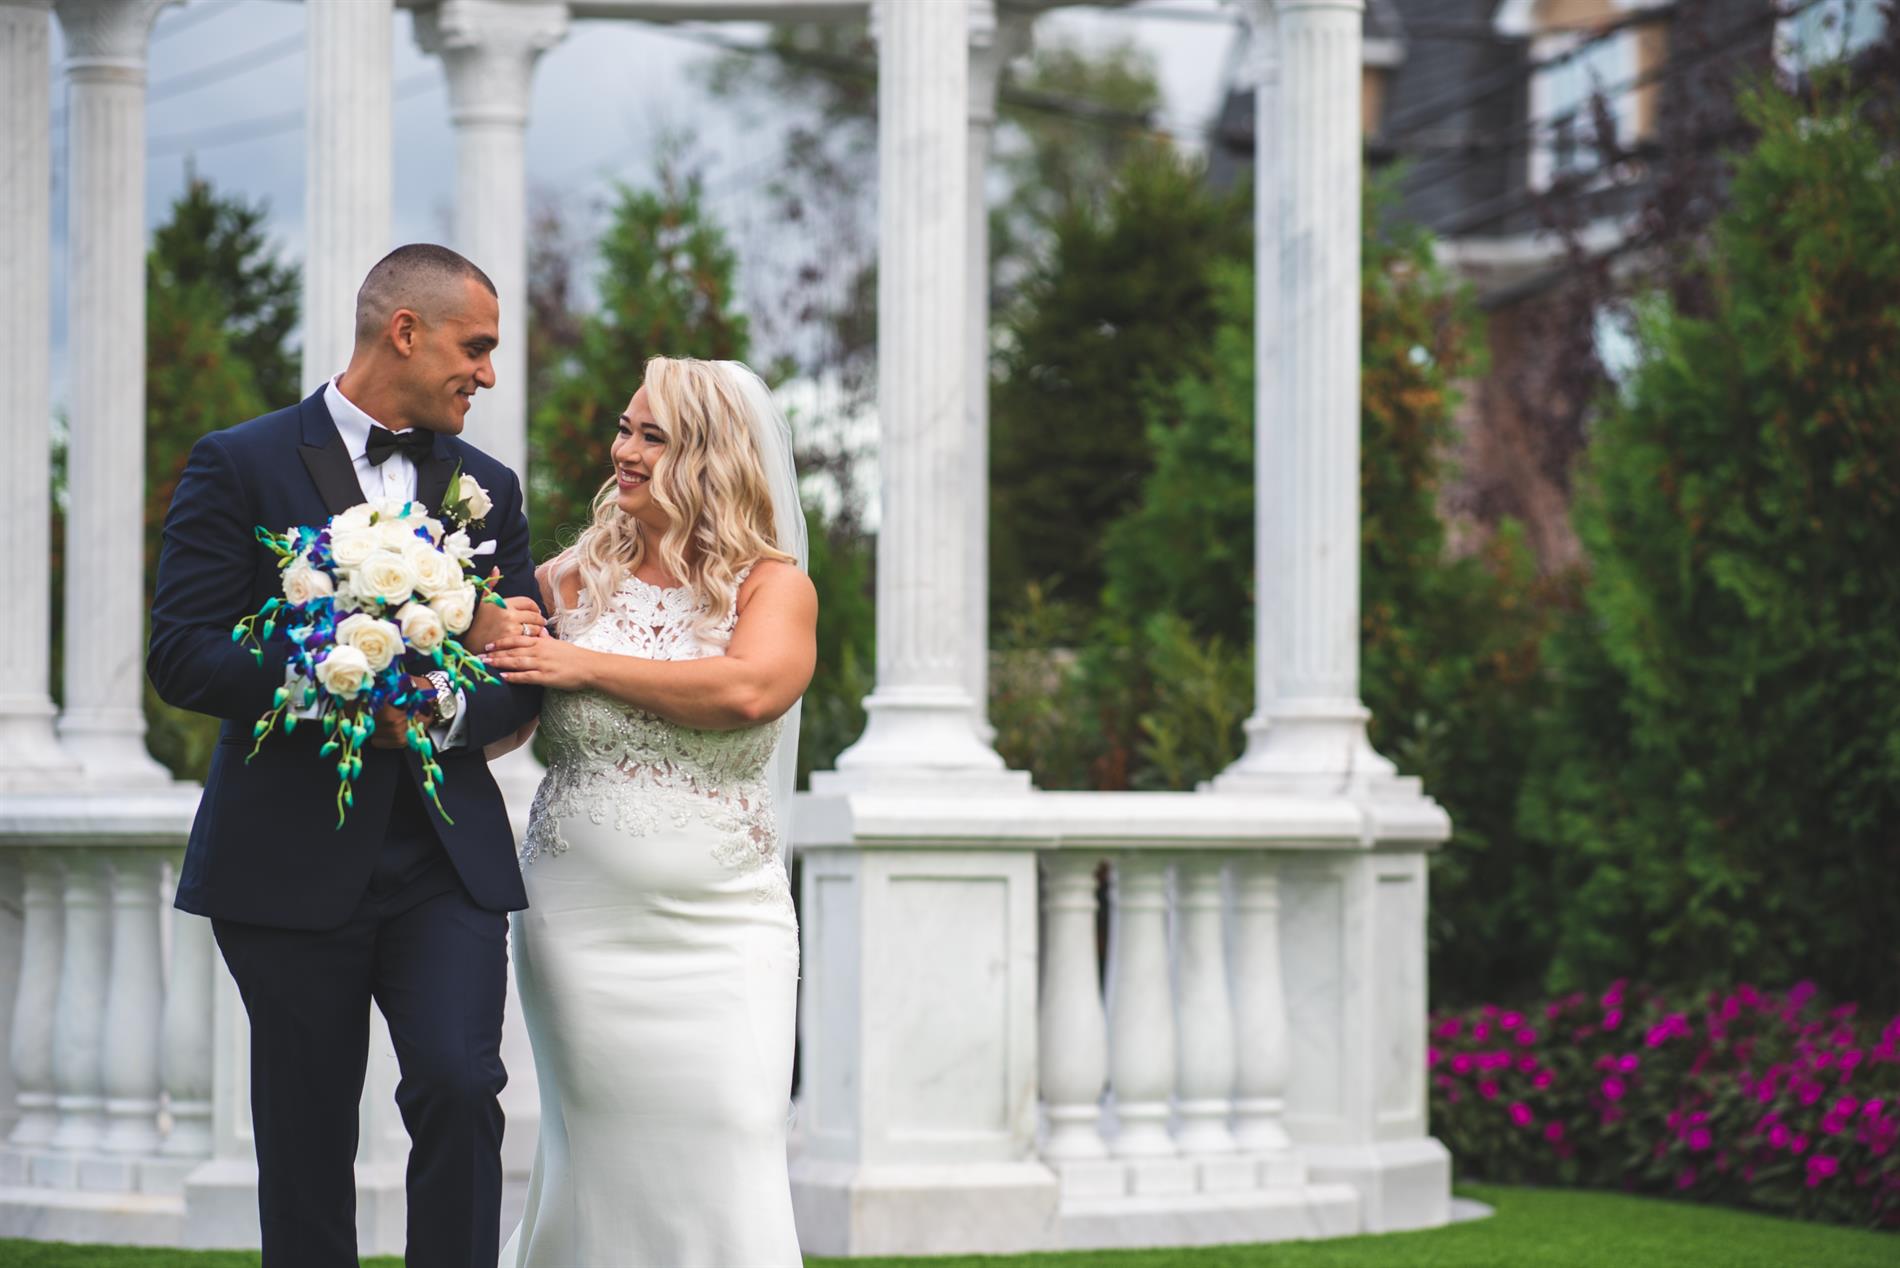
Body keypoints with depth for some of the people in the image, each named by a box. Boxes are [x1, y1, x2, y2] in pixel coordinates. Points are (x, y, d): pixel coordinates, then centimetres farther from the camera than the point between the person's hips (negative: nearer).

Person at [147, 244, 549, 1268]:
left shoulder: (488, 487, 14)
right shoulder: (240, 465, -1)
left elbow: (521, 685, 11)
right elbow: (181, 656, -9)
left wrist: (447, 709, -12)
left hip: (447, 859, 3)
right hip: (293, 863, -3)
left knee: (459, 1088, -17)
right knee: (305, 1146, 3)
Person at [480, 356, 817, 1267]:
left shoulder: (772, 586, 2)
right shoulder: (575, 582, 7)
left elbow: (748, 688, -18)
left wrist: (589, 665, -14)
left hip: (720, 926, -1)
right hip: (581, 919, 1)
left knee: (728, 1151, -7)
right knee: (602, 1158, 1)